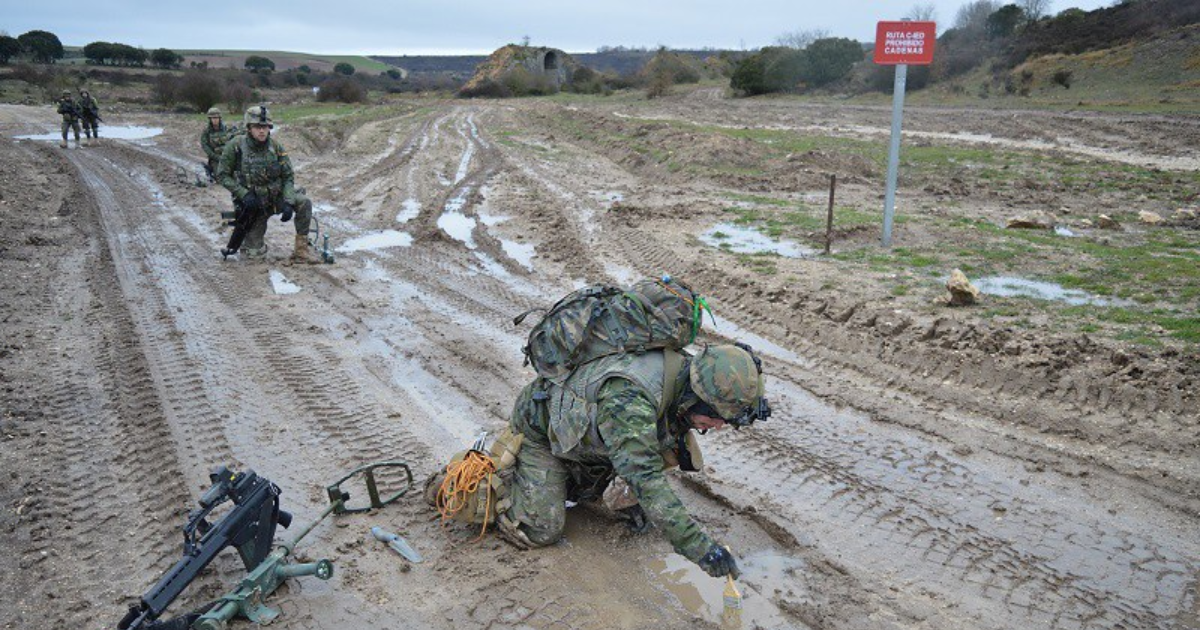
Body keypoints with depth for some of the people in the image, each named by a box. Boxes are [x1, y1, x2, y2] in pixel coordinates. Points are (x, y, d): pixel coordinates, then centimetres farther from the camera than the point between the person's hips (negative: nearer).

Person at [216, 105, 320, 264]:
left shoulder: (276, 147, -8)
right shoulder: (235, 146, -15)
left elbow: (288, 177, -5)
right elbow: (222, 175, -9)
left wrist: (288, 203, -20)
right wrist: (244, 194, -23)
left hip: (276, 197, 2)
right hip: (252, 203, -2)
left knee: (304, 203, -26)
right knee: (255, 254, -5)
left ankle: (301, 250, -14)